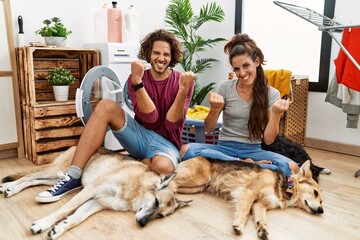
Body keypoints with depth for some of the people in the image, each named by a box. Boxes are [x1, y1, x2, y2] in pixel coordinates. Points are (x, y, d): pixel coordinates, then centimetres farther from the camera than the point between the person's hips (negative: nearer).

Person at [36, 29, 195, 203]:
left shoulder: (182, 81, -5)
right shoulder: (137, 78, -1)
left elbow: (171, 125, -14)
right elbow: (149, 117, -16)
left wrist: (183, 90, -27)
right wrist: (137, 82, -27)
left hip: (166, 143, -2)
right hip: (141, 135, 2)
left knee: (163, 167, -40)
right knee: (106, 106, -22)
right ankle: (73, 177, -23)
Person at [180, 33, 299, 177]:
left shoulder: (271, 94, -1)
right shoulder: (225, 88, -2)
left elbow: (268, 140, -3)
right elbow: (208, 129, 1)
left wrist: (276, 114, -18)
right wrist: (215, 109, -18)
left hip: (253, 151, -1)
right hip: (225, 148, 1)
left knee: (291, 168, -28)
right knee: (186, 150, -29)